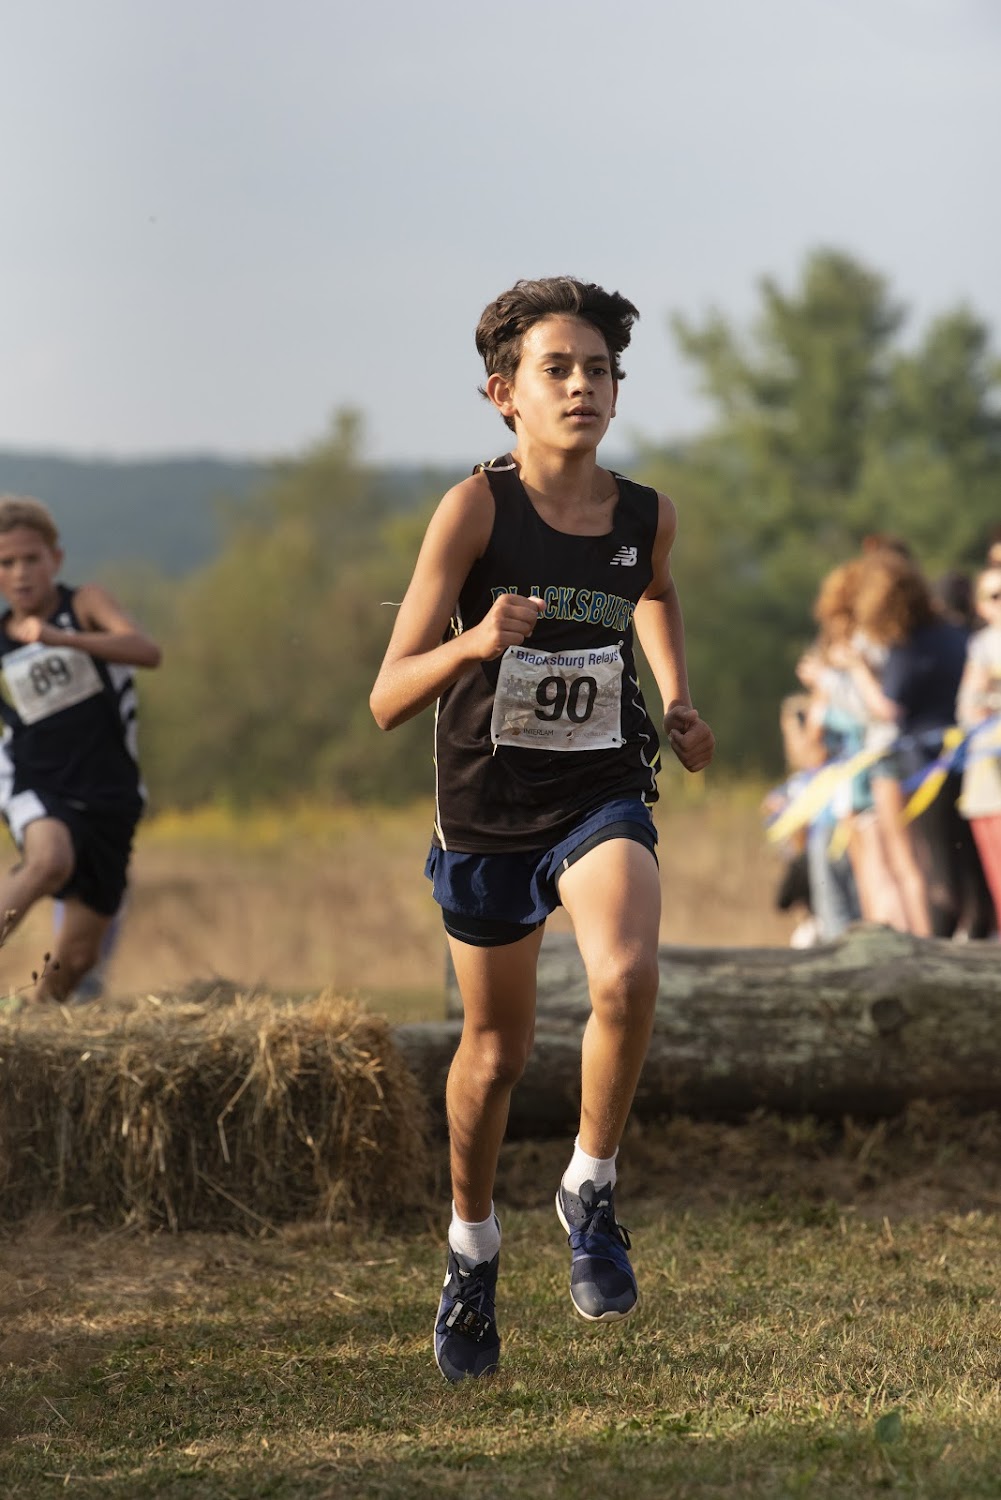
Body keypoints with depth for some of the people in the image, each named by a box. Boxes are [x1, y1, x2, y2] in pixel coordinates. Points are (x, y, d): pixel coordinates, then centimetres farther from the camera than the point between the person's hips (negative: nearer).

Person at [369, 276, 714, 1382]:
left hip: (601, 797, 1)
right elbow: (388, 700, -20)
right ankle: (472, 1247, 40)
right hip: (488, 808, -1)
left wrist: (675, 698, 10)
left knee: (627, 977, -28)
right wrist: (475, 642, -38)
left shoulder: (645, 515, -4)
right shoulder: (476, 508, -16)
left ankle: (590, 1190, -4)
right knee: (496, 1050, 13)